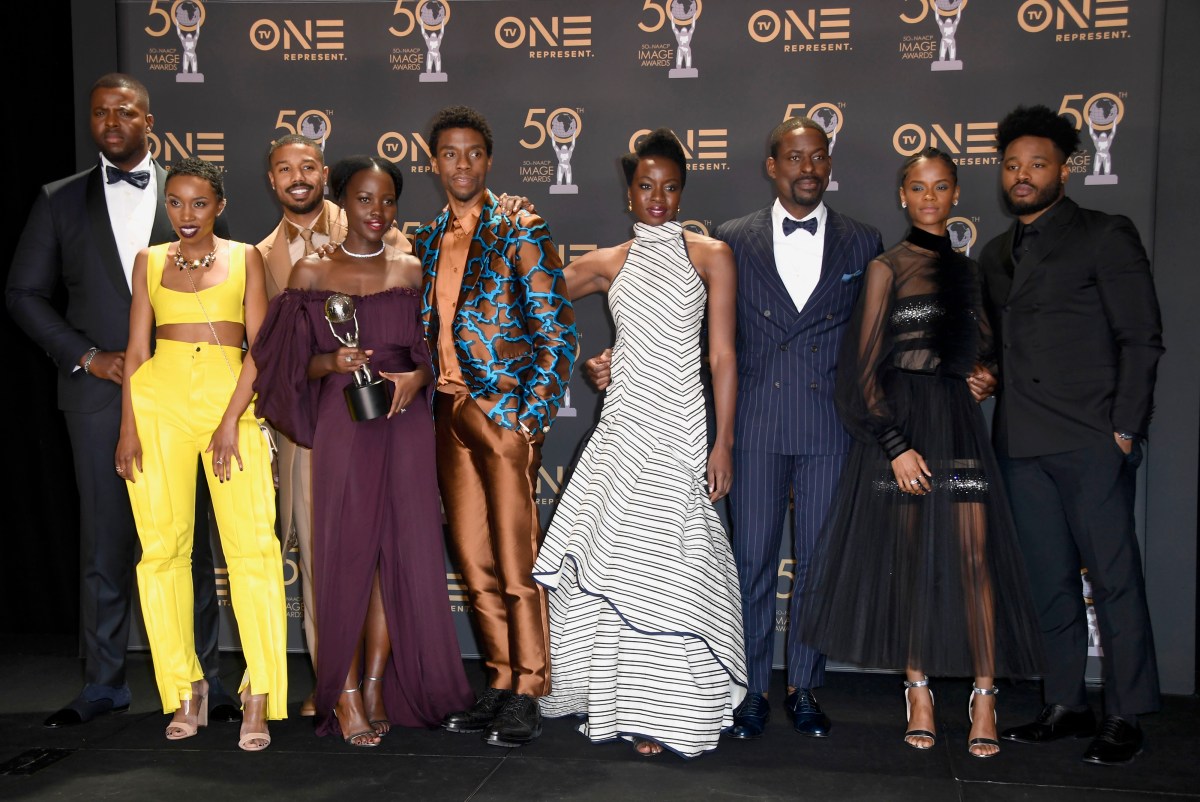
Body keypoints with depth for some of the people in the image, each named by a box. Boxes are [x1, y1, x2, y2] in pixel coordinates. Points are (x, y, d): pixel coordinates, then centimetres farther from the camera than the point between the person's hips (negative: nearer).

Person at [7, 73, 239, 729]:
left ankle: (203, 680, 13)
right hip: (99, 396, 1)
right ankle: (103, 683, 17)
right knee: (105, 542, 5)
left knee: (188, 540, 4)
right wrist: (86, 356, -4)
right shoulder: (60, 201, 9)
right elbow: (24, 293, 7)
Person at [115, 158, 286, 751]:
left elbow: (260, 345, 3)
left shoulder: (244, 258, 10)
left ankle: (259, 697, -8)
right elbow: (136, 349, 12)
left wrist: (231, 421, -7)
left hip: (229, 398, -2)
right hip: (158, 400, 2)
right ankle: (184, 690, 9)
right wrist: (128, 427, 2)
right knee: (163, 545, -1)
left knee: (253, 542, -12)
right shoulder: (150, 261, 15)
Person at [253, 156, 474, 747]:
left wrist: (416, 377, -10)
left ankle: (377, 687, 13)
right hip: (340, 425, -1)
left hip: (404, 423, 1)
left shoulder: (413, 270, 8)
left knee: (397, 551, 1)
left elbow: (435, 353, 10)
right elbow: (294, 363, 6)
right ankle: (345, 693, 10)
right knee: (346, 550, -1)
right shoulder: (311, 272, 5)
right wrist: (330, 362, -13)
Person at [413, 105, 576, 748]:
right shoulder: (426, 241, 16)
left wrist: (531, 419, -13)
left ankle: (528, 695, 5)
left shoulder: (520, 231, -3)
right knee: (474, 563, 9)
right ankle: (500, 686, 19)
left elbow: (556, 330, -7)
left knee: (516, 563, -4)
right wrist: (430, 401, 8)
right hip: (449, 415, 6)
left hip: (505, 412, -6)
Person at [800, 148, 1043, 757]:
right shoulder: (887, 267, 0)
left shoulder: (966, 269, 14)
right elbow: (865, 368, -6)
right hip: (900, 420, -3)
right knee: (909, 557, 2)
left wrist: (985, 372, 3)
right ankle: (918, 690, 14)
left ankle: (984, 696, 1)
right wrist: (896, 445, -13)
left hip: (957, 420, 4)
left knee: (975, 554, -5)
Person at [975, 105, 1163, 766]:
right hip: (1021, 442, 6)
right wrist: (982, 373, 5)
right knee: (1049, 580, 10)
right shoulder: (996, 254, 18)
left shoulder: (1106, 236, 0)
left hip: (1091, 440, -6)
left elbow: (1141, 338, -4)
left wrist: (1125, 428, -11)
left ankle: (1125, 718, 8)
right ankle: (1065, 705, 20)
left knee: (1114, 578, -2)